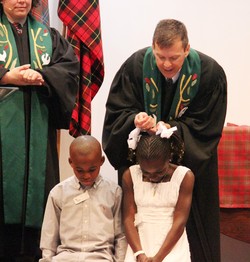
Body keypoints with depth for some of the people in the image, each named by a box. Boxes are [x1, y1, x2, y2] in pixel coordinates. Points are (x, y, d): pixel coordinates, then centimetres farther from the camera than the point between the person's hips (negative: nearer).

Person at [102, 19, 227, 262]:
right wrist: (135, 119, -31)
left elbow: (205, 126, -12)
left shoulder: (210, 73, -17)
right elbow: (118, 112, -9)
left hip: (191, 158, 0)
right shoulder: (136, 65, -15)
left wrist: (170, 129, -25)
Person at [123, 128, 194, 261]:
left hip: (173, 246, -1)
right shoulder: (130, 176, -1)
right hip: (139, 244, 1)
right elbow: (128, 218, -2)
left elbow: (179, 221, -8)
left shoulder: (184, 176, -6)